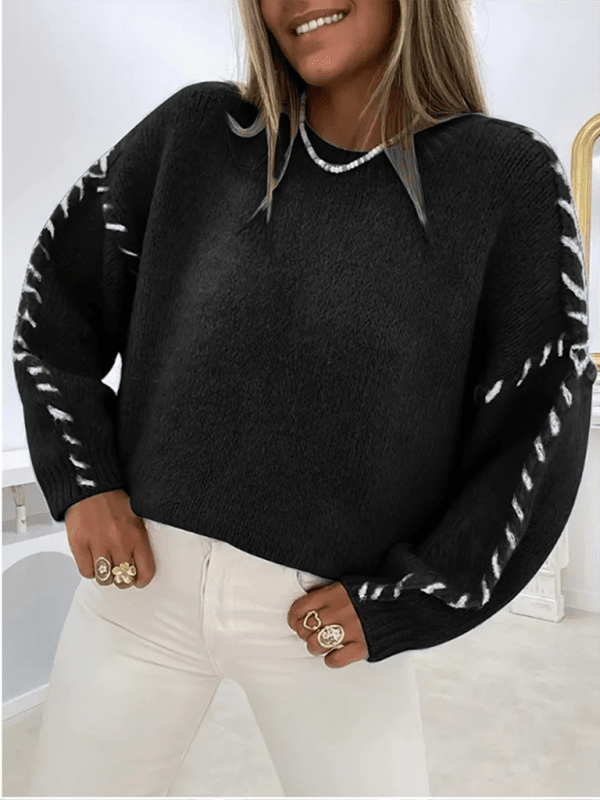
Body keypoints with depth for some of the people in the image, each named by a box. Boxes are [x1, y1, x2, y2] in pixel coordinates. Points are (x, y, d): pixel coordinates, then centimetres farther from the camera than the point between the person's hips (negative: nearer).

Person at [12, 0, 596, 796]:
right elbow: (60, 283, 9)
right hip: (143, 579, 2)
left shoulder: (510, 177, -5)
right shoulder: (197, 130, 0)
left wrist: (397, 606, -7)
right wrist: (83, 481, 0)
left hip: (331, 619, -1)